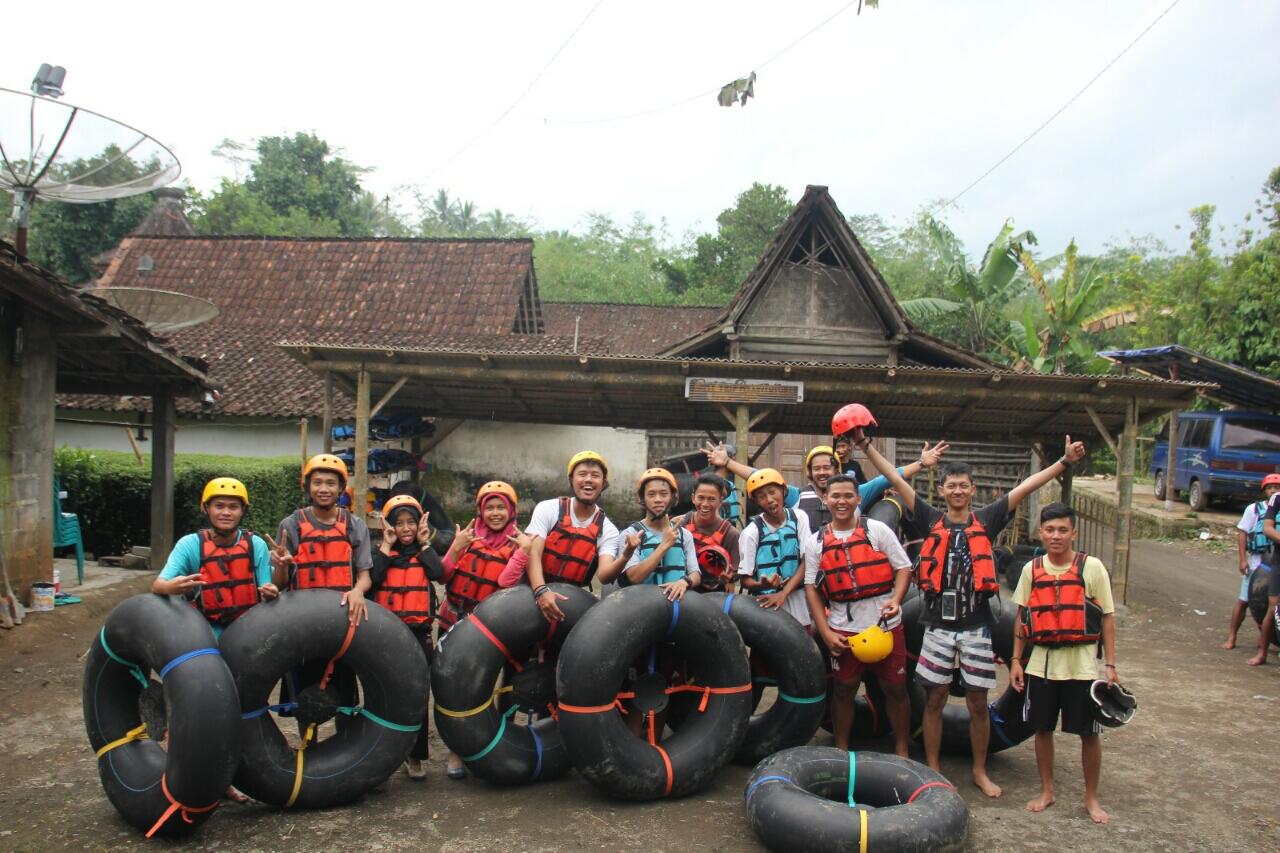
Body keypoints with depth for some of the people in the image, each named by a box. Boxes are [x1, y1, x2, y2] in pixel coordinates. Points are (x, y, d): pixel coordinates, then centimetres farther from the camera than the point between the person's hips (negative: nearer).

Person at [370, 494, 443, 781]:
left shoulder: (425, 553, 9)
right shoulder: (381, 551, 6)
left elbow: (439, 573, -13)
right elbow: (371, 577, -14)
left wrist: (424, 544, -6)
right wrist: (387, 546, -9)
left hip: (418, 634, 1)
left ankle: (415, 757, 17)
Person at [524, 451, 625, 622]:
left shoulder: (607, 530, -1)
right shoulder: (547, 509, -3)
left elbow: (604, 575, -14)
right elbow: (533, 554, -13)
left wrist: (625, 557, -34)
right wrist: (541, 591, -30)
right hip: (535, 593, -2)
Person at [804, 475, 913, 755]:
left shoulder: (878, 530, 0)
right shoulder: (816, 542, 4)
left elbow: (904, 568, 1)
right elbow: (811, 587, 3)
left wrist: (896, 599, -18)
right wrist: (825, 632, -4)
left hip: (886, 625, -1)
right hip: (843, 630, 1)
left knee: (896, 689, 7)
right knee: (843, 690, 11)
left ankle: (902, 752, 24)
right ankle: (841, 751, 27)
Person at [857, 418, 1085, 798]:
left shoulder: (986, 520, 1)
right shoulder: (932, 520, 1)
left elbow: (1026, 487, -4)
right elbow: (897, 480, -2)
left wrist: (1065, 462, -8)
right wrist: (866, 447, -5)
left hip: (976, 626, 0)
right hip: (938, 624, 0)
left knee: (978, 703, 10)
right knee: (935, 699, 9)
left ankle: (980, 771, 27)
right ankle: (932, 769, 23)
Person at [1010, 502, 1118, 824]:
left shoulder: (1092, 567, -6)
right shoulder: (1031, 569, 2)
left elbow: (1107, 617, -3)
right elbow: (1022, 618, 8)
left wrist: (1110, 664, -5)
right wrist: (1016, 660, 5)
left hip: (1082, 664, -2)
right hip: (1042, 662, 2)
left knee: (1089, 733, 6)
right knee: (1042, 729, 11)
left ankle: (1091, 798, 24)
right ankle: (1046, 791, 28)